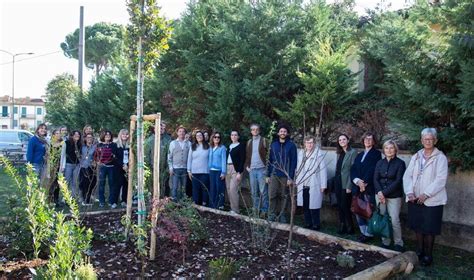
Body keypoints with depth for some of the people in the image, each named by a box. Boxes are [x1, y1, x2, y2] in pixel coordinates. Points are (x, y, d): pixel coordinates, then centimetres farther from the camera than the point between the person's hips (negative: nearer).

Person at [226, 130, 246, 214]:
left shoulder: (241, 146, -3)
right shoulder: (229, 146, 16)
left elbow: (242, 160, -8)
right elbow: (227, 157, 14)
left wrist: (239, 172, -15)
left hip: (236, 169, -7)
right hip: (228, 169, 7)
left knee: (233, 189, -11)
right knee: (229, 189, 6)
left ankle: (235, 209, -3)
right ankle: (232, 207, 15)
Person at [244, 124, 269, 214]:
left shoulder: (264, 141, -1)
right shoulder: (249, 142, 14)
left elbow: (269, 154, -4)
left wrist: (267, 166, -11)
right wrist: (247, 166, 7)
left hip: (262, 169, -5)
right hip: (252, 170, 5)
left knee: (263, 191, -3)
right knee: (254, 192, 10)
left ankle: (264, 211, 5)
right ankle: (256, 210, 19)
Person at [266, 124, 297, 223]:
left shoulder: (291, 145, -2)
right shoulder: (273, 144, 8)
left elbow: (293, 162, -5)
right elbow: (270, 160, 10)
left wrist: (291, 177, -11)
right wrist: (268, 175, 6)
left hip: (286, 175, -2)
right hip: (274, 175, 2)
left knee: (284, 196, 6)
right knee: (272, 195, -3)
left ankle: (283, 215, 17)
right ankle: (272, 214, 8)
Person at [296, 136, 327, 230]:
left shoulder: (318, 154, -6)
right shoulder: (300, 153, 9)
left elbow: (323, 170, -8)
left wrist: (323, 185, -10)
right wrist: (296, 181, 9)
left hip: (314, 186, -5)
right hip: (302, 185, 5)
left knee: (313, 207, -1)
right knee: (305, 207, 11)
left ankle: (316, 225, 13)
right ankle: (308, 224, 24)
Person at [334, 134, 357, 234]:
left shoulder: (353, 152, -10)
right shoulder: (339, 153, 12)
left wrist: (349, 186, -17)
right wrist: (335, 180, 6)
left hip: (346, 183, -7)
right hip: (337, 182, 7)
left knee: (345, 206, -1)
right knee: (340, 205, 11)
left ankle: (350, 228, 15)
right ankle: (342, 226, 22)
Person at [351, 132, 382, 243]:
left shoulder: (376, 154, 1)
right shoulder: (359, 155, 20)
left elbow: (373, 170, -10)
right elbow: (353, 169, 9)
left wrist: (365, 183, -15)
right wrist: (357, 181, -9)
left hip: (369, 187, -6)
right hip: (358, 187, 6)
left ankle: (369, 233, 7)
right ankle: (363, 232, 19)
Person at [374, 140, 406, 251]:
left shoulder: (400, 163, -2)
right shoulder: (380, 163, 9)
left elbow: (398, 181, -8)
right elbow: (375, 179, 4)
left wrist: (385, 192, -13)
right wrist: (379, 192, -12)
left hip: (394, 196, -3)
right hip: (380, 195, 3)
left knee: (394, 220, -5)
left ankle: (398, 243, 11)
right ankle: (385, 242, 17)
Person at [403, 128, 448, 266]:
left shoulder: (440, 158, -5)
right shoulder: (415, 157, 9)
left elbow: (441, 179, -13)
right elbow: (407, 175, 4)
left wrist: (426, 194, -18)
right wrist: (409, 192, -10)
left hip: (432, 200, -4)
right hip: (415, 199, 4)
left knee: (429, 229, 4)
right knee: (418, 227, 13)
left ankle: (428, 255, 18)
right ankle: (419, 251, 27)